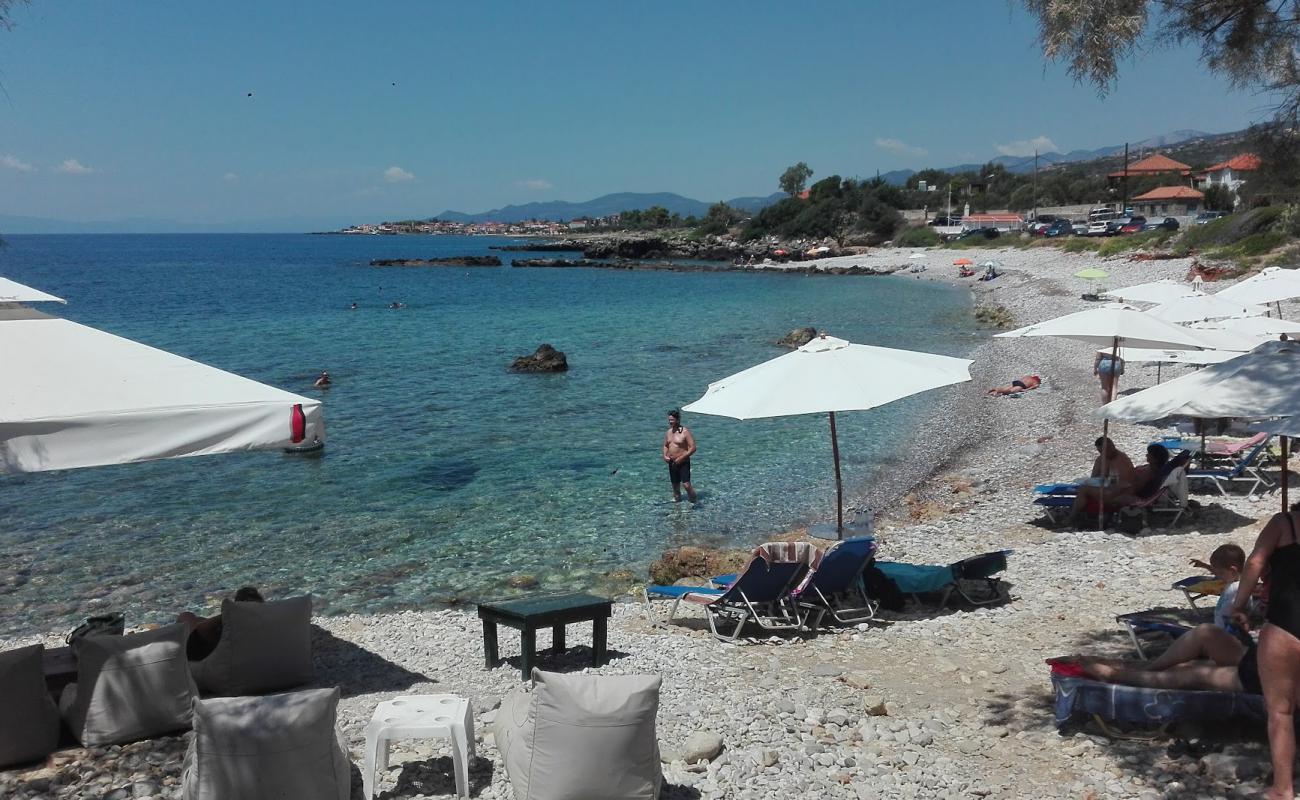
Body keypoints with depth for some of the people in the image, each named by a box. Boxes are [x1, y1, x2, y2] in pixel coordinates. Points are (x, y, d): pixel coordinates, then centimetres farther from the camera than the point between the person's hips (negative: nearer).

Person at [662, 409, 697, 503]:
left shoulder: (685, 432, -12)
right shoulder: (669, 432, 10)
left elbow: (693, 448, -15)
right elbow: (666, 446, 23)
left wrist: (681, 458, -20)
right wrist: (665, 456, 3)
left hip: (683, 463, -7)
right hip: (672, 463, 7)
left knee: (686, 485, -15)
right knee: (675, 486, 12)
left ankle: (694, 503, -1)